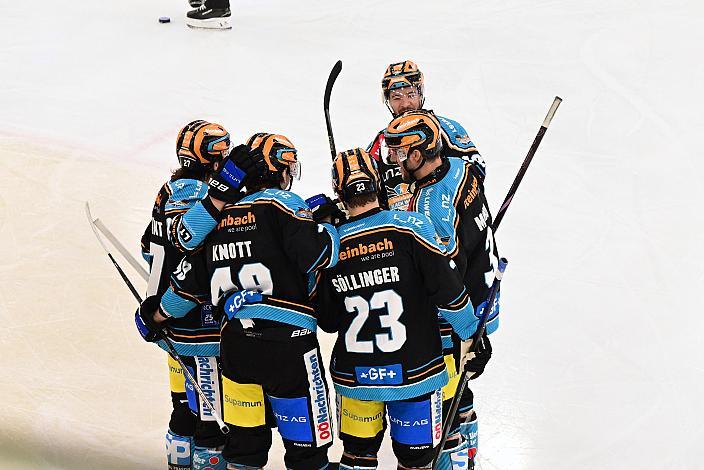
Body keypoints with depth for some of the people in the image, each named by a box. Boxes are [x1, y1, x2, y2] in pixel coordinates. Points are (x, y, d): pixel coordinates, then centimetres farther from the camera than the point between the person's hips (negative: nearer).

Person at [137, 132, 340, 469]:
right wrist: (332, 225, 3)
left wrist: (156, 315, 32)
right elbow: (317, 252, -18)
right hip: (287, 340, -6)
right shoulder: (281, 203, -5)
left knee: (245, 442, 19)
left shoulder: (221, 216, 13)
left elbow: (190, 279, 17)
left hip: (234, 343, 6)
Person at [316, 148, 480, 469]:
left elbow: (327, 322, 2)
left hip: (354, 378, 2)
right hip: (413, 373, -2)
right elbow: (448, 290, -13)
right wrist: (469, 330, 4)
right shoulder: (409, 226, -14)